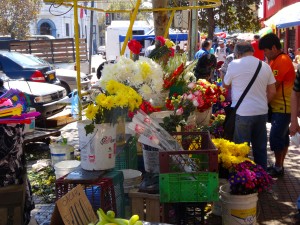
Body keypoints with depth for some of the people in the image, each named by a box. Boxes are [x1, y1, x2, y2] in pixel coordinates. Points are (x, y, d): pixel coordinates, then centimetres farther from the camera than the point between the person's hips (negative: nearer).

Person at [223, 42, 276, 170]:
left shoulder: (234, 64, -8)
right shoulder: (265, 66, 4)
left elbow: (225, 85, 6)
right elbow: (272, 91, 7)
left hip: (242, 113, -4)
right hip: (262, 112, 4)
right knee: (260, 147, 15)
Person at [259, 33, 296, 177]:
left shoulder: (282, 61, -18)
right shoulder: (276, 60, 13)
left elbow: (272, 86, -20)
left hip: (283, 108, -10)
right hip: (278, 106, 10)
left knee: (275, 138, -5)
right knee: (282, 137, 15)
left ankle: (278, 168, 7)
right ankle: (279, 166, 23)